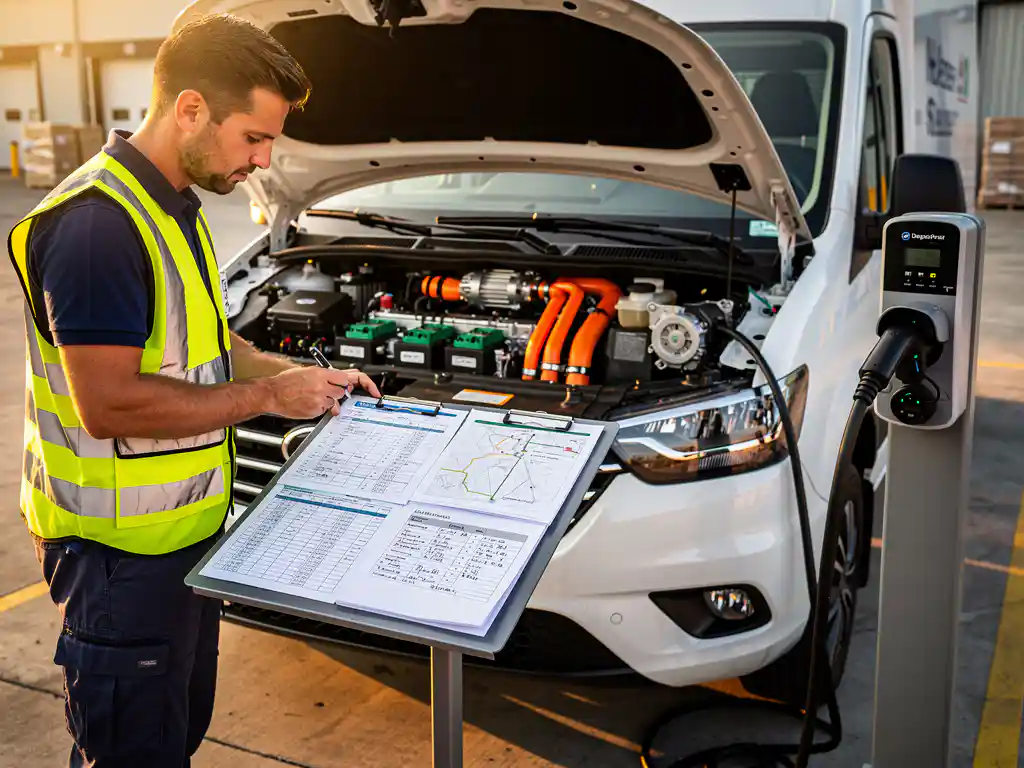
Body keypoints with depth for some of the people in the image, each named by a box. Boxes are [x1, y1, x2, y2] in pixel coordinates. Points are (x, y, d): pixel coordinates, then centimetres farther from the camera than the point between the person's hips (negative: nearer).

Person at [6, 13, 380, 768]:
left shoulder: (176, 207, 8)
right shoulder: (97, 222, -24)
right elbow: (109, 404, -28)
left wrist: (305, 376, 6)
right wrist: (267, 396, -20)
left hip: (187, 525, 9)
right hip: (119, 545, -9)